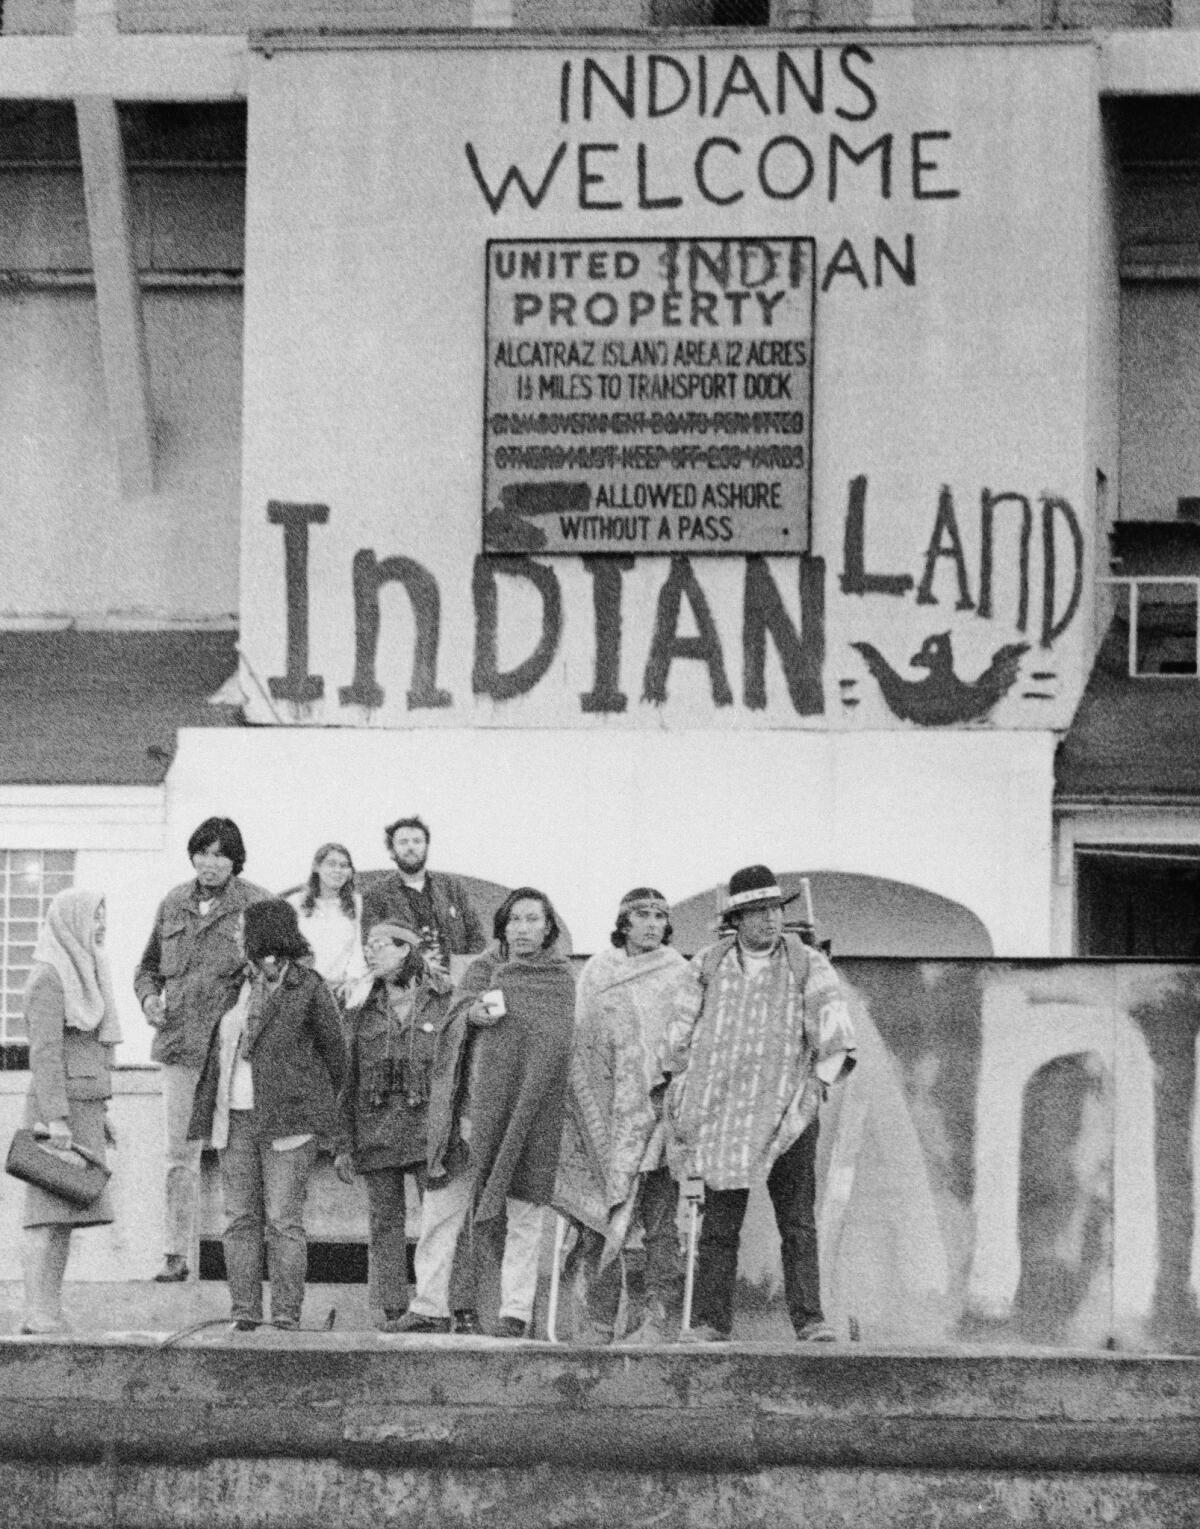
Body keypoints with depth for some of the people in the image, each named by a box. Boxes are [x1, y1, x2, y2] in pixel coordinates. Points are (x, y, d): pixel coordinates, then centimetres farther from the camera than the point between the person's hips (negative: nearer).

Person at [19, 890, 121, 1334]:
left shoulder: (82, 974, 17)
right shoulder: (49, 977, -12)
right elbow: (44, 1052, -18)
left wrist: (98, 1112, 22)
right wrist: (57, 1120, -22)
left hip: (82, 1112, 9)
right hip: (57, 1110, -9)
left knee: (67, 1215, 6)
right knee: (49, 1214, -11)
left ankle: (48, 1315, 7)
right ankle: (39, 1315, -14)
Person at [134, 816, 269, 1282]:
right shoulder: (173, 905, 12)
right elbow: (148, 967, 23)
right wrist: (149, 997, 2)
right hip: (179, 1046, 4)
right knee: (180, 1154, 6)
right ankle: (175, 1253, 10)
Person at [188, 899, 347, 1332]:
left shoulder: (308, 988, -2)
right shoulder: (240, 985, 15)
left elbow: (334, 1052, 6)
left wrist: (315, 1102, 12)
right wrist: (205, 1113, 13)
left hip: (286, 1118, -6)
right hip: (235, 1118, 6)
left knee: (283, 1220, -6)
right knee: (241, 1219, 3)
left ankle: (287, 1315, -5)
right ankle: (244, 1312, 6)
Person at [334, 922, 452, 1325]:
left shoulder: (444, 1004, 4)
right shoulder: (362, 1015, 13)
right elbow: (348, 1081, 15)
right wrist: (345, 1144, 10)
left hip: (428, 1126, -3)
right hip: (376, 1133, 3)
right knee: (384, 1223, 1)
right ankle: (393, 1310, 4)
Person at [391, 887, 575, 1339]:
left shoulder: (563, 980, 8)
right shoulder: (482, 969, 15)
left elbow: (565, 1043, -3)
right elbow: (456, 1017, -2)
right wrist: (474, 1014, -25)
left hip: (526, 1111, -2)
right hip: (473, 1105, 2)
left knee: (523, 1216, -2)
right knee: (442, 1208, 0)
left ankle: (516, 1313, 2)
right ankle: (430, 1306, 5)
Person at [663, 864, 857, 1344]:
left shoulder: (808, 965, 4)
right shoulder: (707, 966, 10)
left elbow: (833, 1026, -4)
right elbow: (681, 1034, 16)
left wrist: (821, 1081, -13)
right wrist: (679, 1091, 12)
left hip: (788, 1109, -1)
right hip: (723, 1110, 1)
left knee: (798, 1222, -4)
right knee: (719, 1222, -1)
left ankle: (809, 1320, -5)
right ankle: (711, 1321, 0)